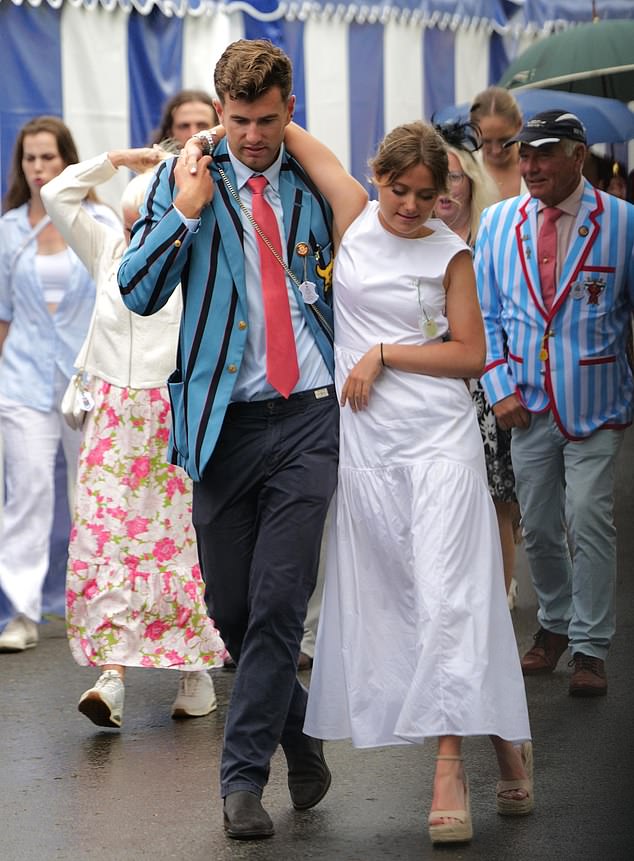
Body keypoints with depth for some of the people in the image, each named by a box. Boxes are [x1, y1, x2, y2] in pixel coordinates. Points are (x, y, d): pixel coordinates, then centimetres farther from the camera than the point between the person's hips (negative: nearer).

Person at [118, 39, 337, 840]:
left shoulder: (315, 183, 10)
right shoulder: (184, 178, 5)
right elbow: (138, 291, -2)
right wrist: (185, 210, -12)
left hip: (307, 419, 0)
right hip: (224, 423, 1)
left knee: (278, 602, -9)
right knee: (231, 608, 7)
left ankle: (243, 775, 1)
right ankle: (299, 738, 30)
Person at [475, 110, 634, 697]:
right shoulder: (498, 222, 3)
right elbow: (484, 314, 9)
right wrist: (499, 387, 0)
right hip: (528, 405, 3)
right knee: (538, 526, 10)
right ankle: (554, 626, 30)